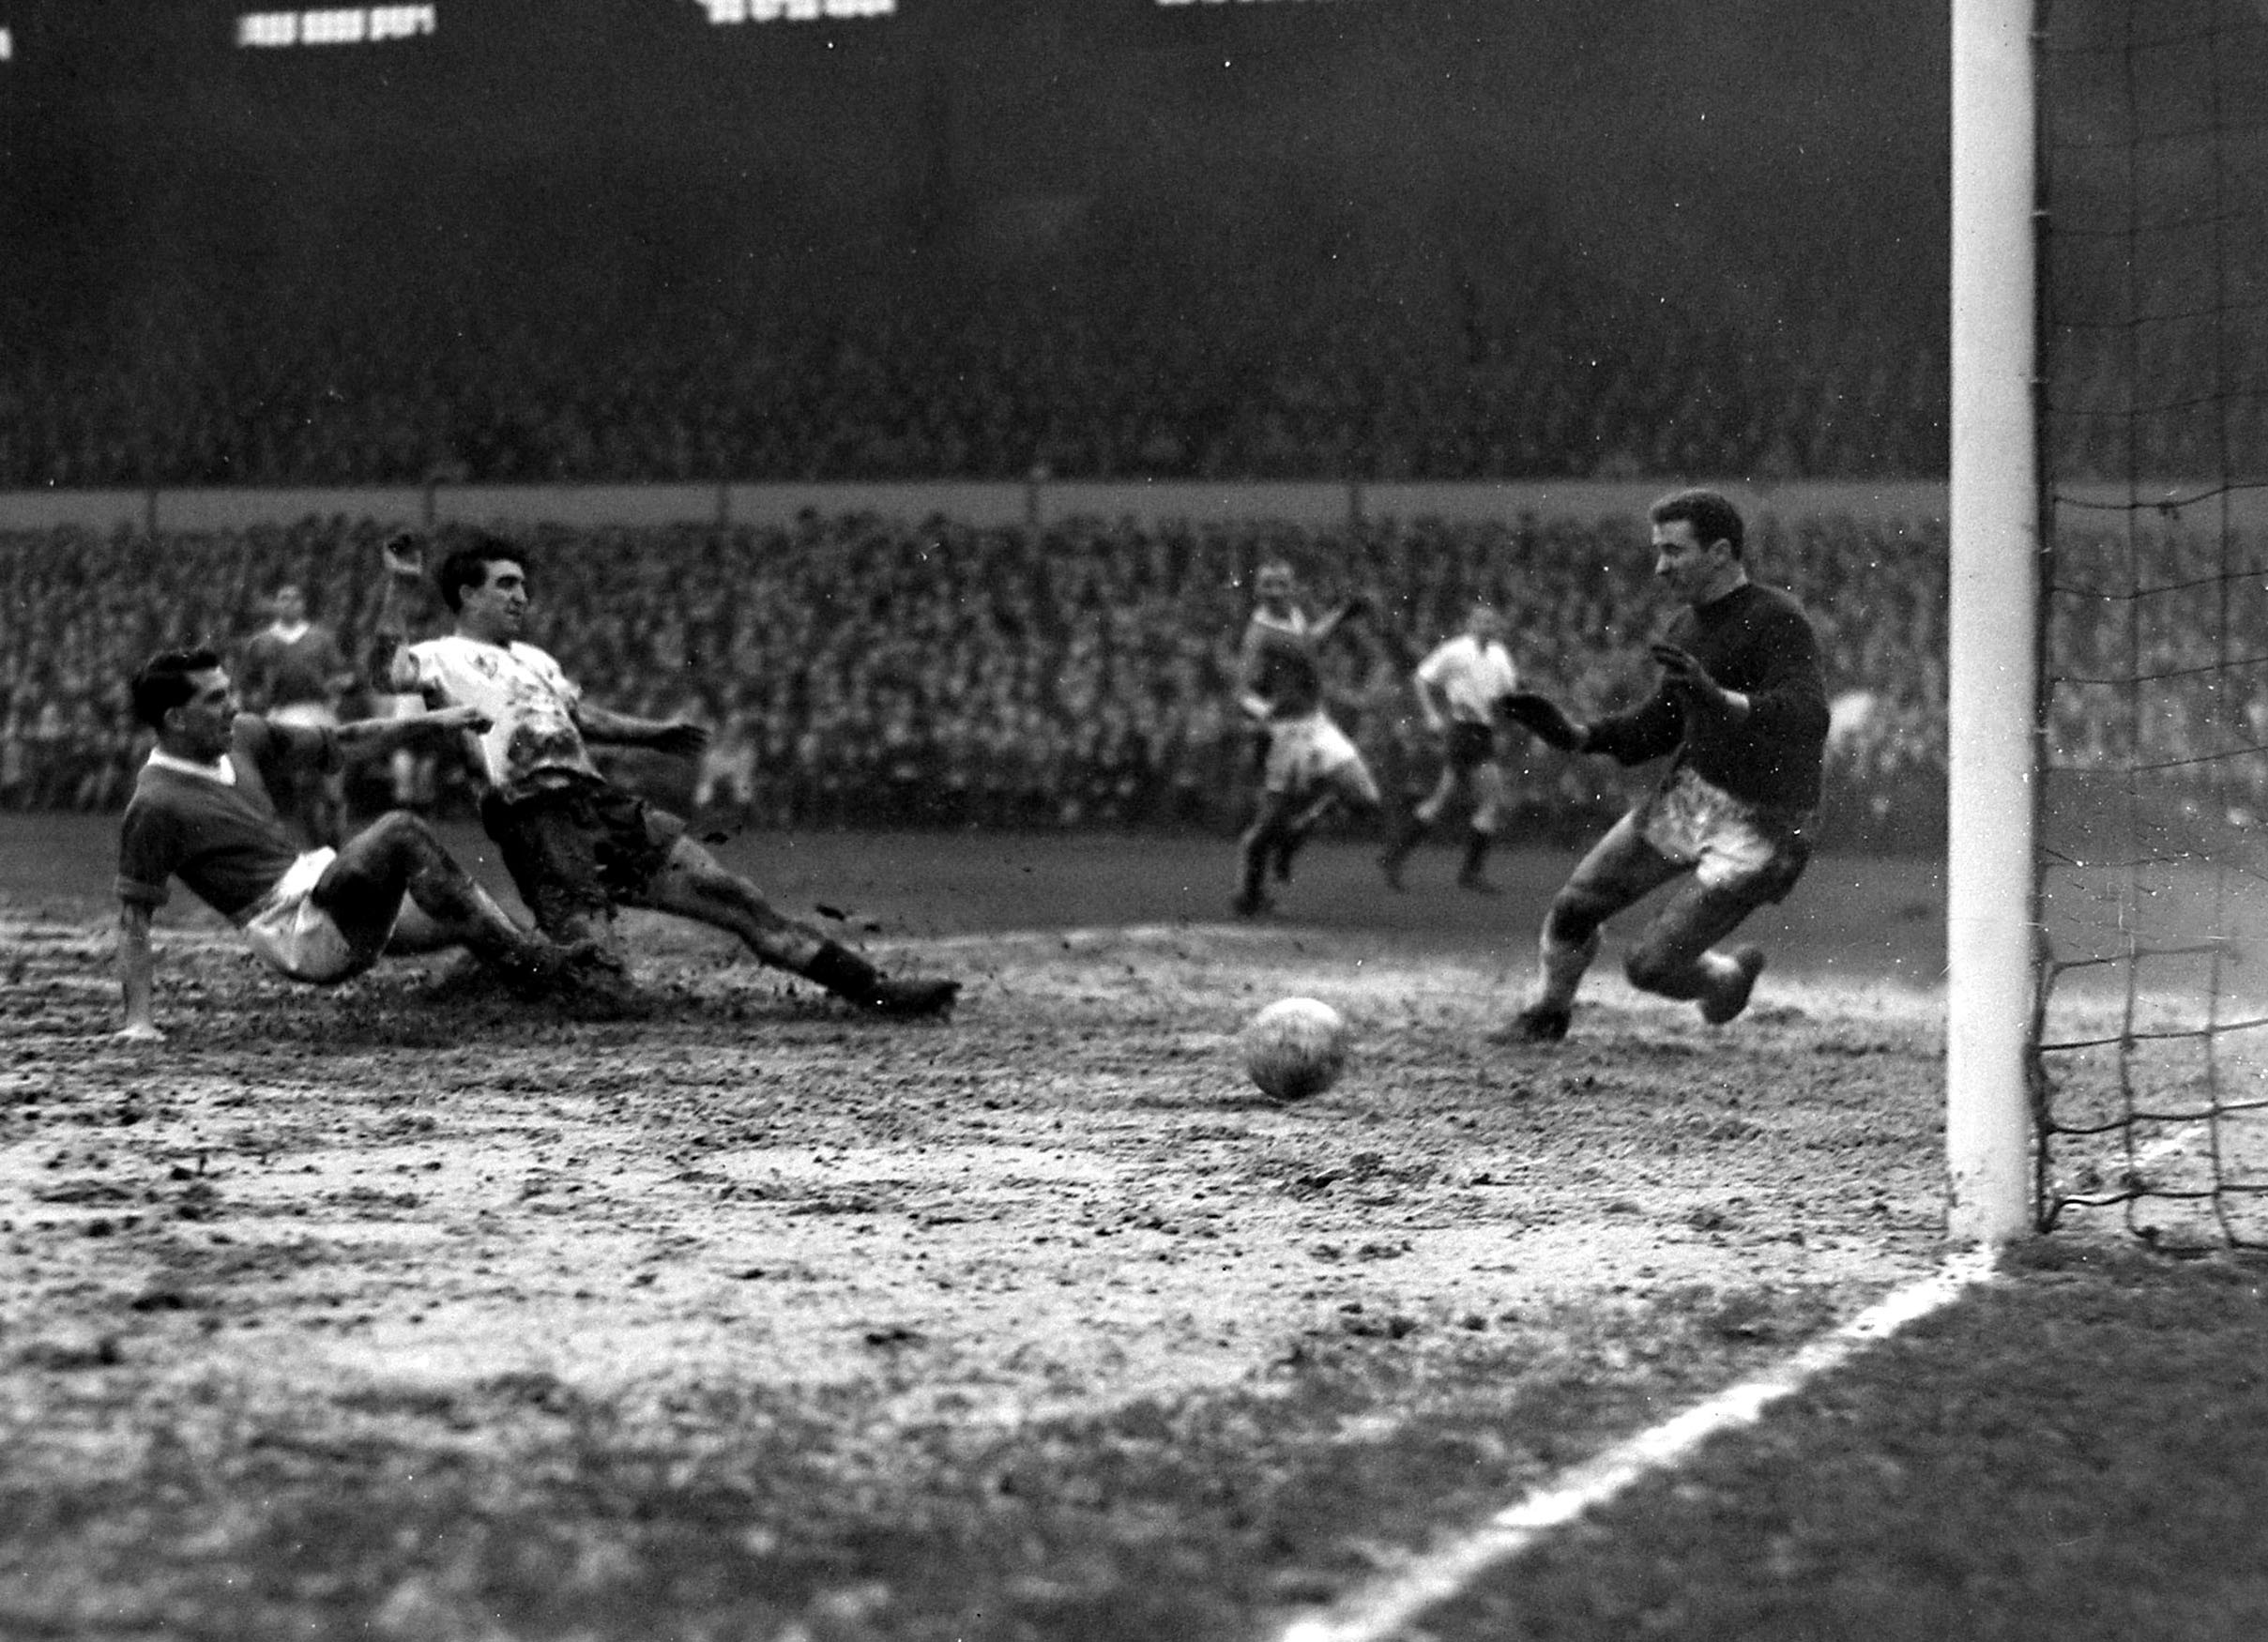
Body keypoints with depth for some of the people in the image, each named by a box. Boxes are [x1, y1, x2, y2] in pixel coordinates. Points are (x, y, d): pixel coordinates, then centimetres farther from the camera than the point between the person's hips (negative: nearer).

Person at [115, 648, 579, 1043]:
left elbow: (341, 742, 18)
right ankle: (524, 960, -19)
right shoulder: (155, 806, -14)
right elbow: (134, 916, -13)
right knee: (398, 833, -23)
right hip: (297, 930, -9)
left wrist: (434, 723, 14)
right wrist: (138, 1020, -19)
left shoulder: (243, 737, 8)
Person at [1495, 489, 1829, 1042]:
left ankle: (1731, 975, 25)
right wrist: (1575, 735, 3)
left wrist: (1719, 698, -47)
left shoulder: (1778, 621, -19)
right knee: (1575, 905, -1)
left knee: (1651, 966, -8)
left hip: (1759, 825, -7)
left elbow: (1808, 719, -33)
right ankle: (1546, 1015, 25)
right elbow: (1657, 728, 17)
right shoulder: (1687, 629, 7)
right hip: (1687, 795, 7)